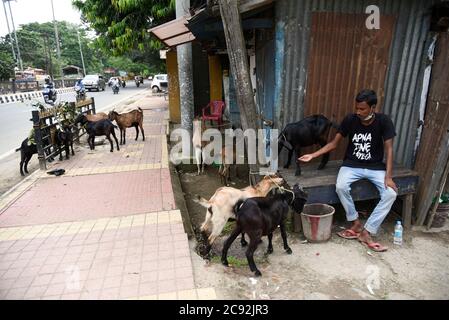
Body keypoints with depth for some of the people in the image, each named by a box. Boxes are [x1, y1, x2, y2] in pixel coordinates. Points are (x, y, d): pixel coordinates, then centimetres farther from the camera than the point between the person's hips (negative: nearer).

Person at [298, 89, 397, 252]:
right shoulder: (350, 120, -8)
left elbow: (388, 149, -11)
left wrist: (388, 176, -21)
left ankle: (367, 232, -13)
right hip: (351, 165, 0)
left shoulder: (383, 121, -11)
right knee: (341, 187, -30)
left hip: (375, 167, 0)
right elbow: (334, 143, -1)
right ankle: (356, 224, -8)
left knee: (391, 193, -24)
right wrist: (313, 155, -11)